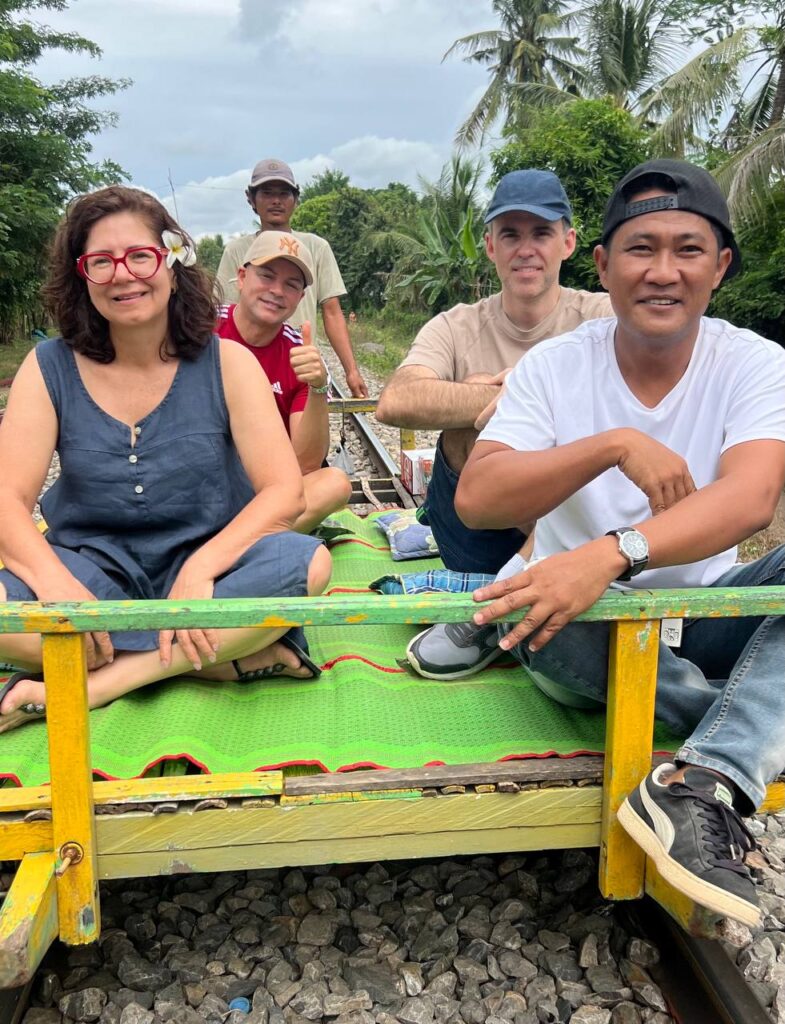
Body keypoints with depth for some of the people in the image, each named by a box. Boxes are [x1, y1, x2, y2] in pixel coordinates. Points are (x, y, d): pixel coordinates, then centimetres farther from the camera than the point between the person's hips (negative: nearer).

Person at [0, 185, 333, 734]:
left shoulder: (226, 362, -3)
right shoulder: (50, 368, 0)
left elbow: (284, 492, -11)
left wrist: (199, 568, -27)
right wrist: (55, 583, -28)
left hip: (208, 562, 0)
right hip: (94, 568, 1)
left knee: (306, 562, -30)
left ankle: (102, 681, -23)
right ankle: (233, 658, -22)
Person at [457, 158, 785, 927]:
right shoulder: (554, 366, -5)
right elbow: (475, 500, -18)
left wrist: (610, 554, -44)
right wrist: (615, 445, -30)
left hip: (707, 619, 1)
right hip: (589, 625, 0)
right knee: (533, 600, -34)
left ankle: (703, 786, -32)